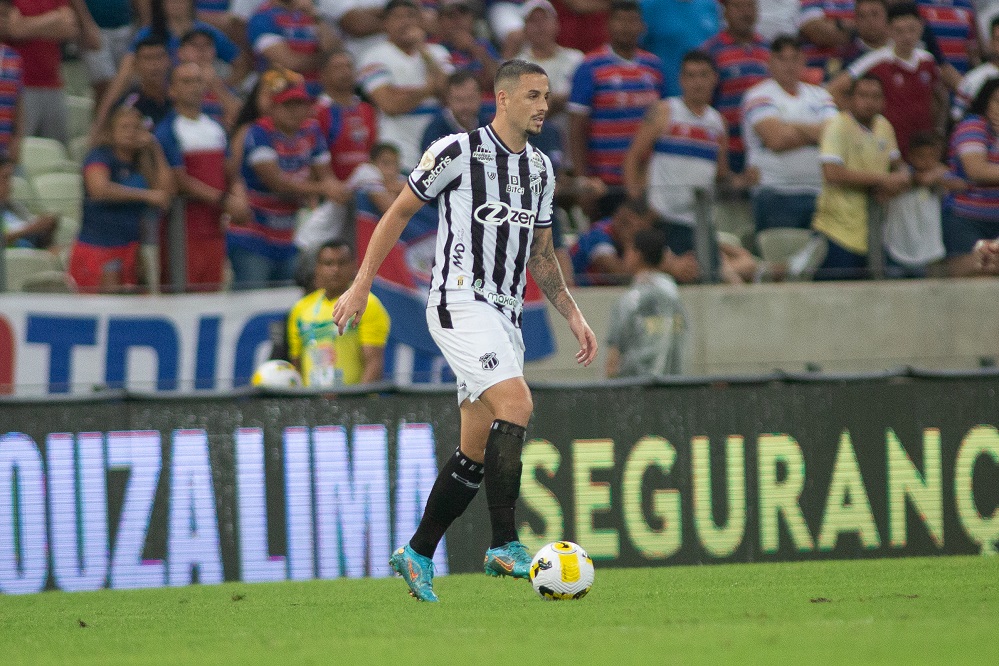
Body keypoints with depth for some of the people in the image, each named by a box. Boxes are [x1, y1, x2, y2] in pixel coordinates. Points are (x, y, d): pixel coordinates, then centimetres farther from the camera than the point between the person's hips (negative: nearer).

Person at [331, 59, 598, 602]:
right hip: (460, 303, -8)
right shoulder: (458, 151, -7)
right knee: (516, 404, -25)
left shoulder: (540, 169, 14)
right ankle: (505, 547, -25)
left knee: (477, 450, 7)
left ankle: (417, 556, 18)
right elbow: (400, 212, 1)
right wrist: (362, 284, -3)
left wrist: (572, 315, 13)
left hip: (504, 315, 8)